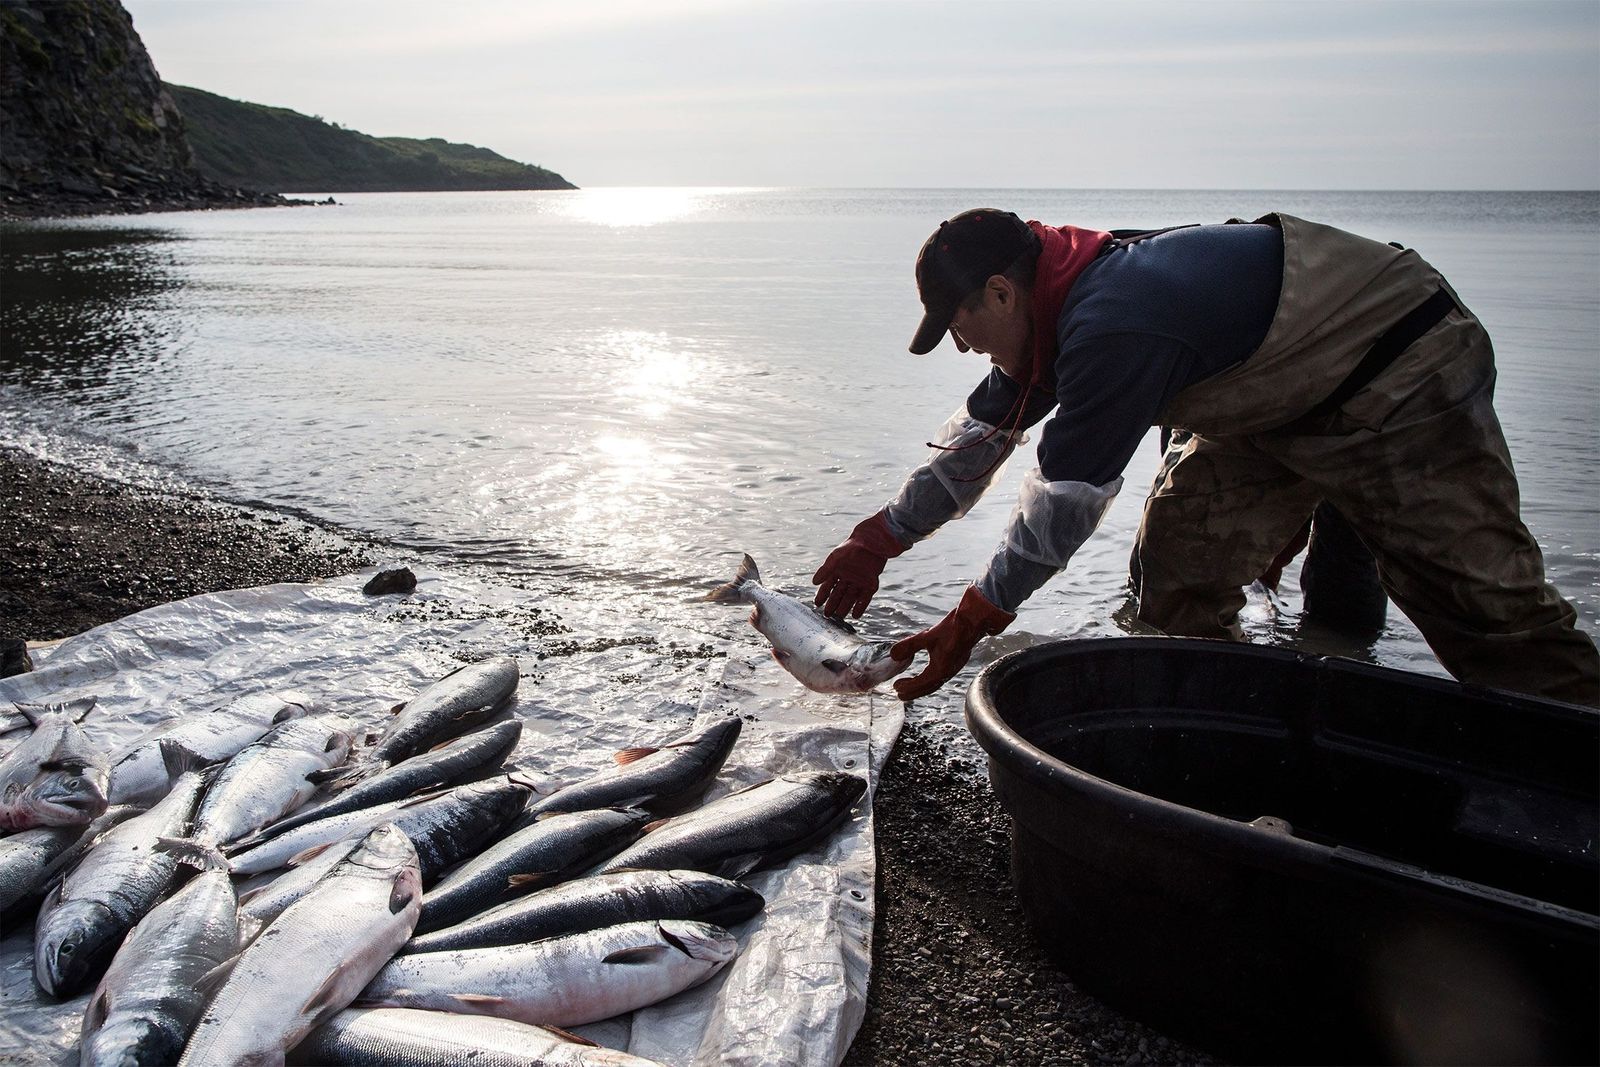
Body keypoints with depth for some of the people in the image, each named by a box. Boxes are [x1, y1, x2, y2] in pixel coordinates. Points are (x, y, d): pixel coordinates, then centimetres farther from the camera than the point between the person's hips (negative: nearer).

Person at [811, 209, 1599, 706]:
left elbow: (1065, 502, -29)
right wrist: (879, 542, 10)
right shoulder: (1067, 299, -3)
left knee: (1485, 611, -11)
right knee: (1179, 562, 1)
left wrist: (971, 624, -18)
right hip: (1287, 396, 9)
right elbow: (980, 434, 6)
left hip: (1402, 381, -9)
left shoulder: (1112, 328, -34)